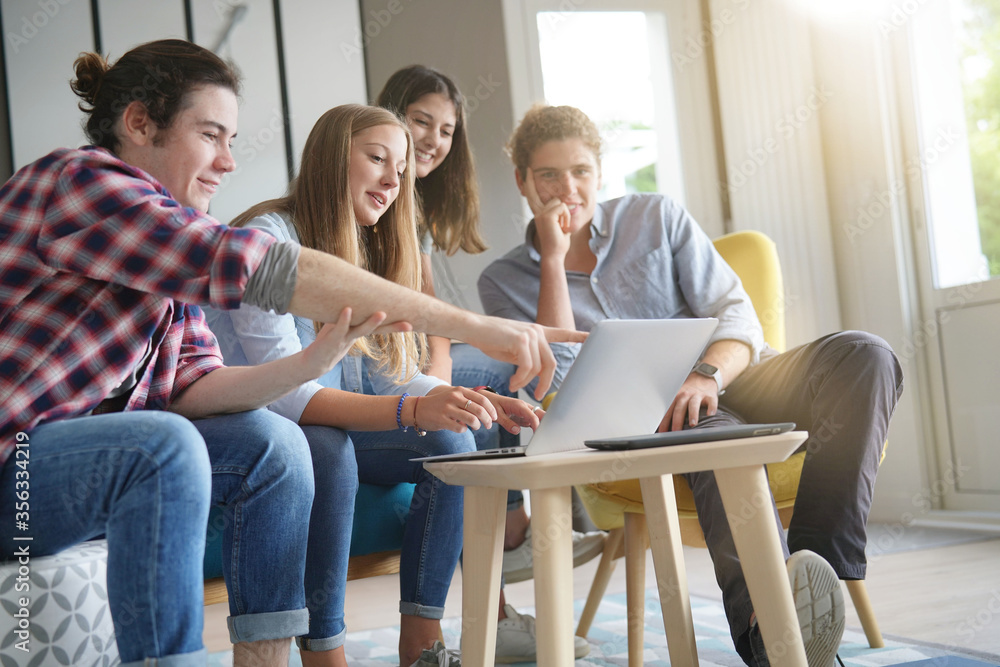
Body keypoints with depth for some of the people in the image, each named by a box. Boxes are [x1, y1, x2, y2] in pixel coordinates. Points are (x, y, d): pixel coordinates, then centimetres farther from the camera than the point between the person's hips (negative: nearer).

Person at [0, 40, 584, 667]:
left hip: (89, 457, 9)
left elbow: (190, 391, 3)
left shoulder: (167, 253, 12)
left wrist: (309, 364, -17)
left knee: (272, 442, -5)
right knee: (164, 447, -33)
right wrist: (471, 324, -29)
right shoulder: (81, 179, -17)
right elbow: (261, 269, -28)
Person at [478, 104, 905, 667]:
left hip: (725, 383, 3)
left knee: (863, 356, -26)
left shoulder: (658, 216, 11)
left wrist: (707, 375, -23)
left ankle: (823, 568, -40)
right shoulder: (504, 281, 9)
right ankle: (764, 622, -64)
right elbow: (559, 384, -6)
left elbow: (739, 314, 1)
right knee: (711, 431, -40)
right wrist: (553, 258, -7)